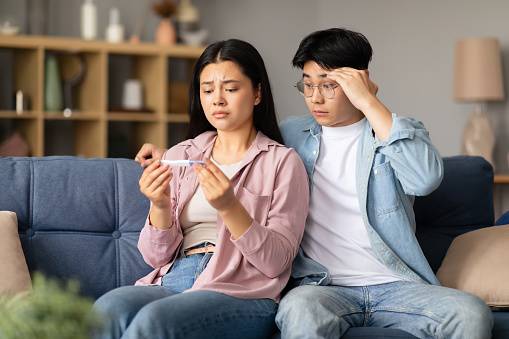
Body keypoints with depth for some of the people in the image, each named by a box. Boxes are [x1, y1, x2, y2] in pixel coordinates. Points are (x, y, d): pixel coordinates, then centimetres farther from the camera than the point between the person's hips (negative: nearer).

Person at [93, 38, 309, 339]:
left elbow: (277, 262, -4)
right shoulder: (179, 157, 18)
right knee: (107, 309, -32)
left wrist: (229, 206, -18)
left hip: (241, 292, -3)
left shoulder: (282, 162, 6)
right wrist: (160, 207, -7)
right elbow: (158, 257, 13)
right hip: (173, 281, 3)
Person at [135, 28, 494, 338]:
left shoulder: (401, 132, 10)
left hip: (396, 285, 0)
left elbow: (426, 178, -13)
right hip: (322, 286, 0)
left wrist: (368, 103, -12)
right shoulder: (292, 135, 18)